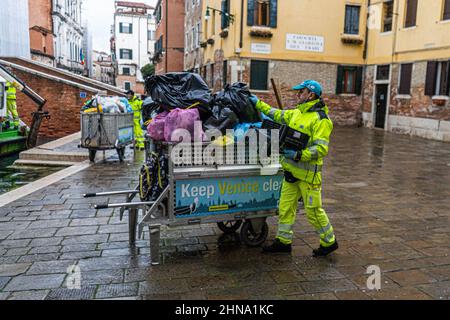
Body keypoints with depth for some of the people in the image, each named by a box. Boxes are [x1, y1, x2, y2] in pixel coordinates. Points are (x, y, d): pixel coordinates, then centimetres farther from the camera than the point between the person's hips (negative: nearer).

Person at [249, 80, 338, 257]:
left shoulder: (320, 119, -14)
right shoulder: (296, 113, 12)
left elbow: (321, 148, -21)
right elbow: (276, 114, 26)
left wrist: (299, 155, -28)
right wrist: (258, 103, 25)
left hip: (308, 173, -8)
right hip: (291, 170, 8)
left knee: (314, 211, 2)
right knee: (286, 207, 13)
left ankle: (329, 242, 21)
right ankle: (283, 241, 25)